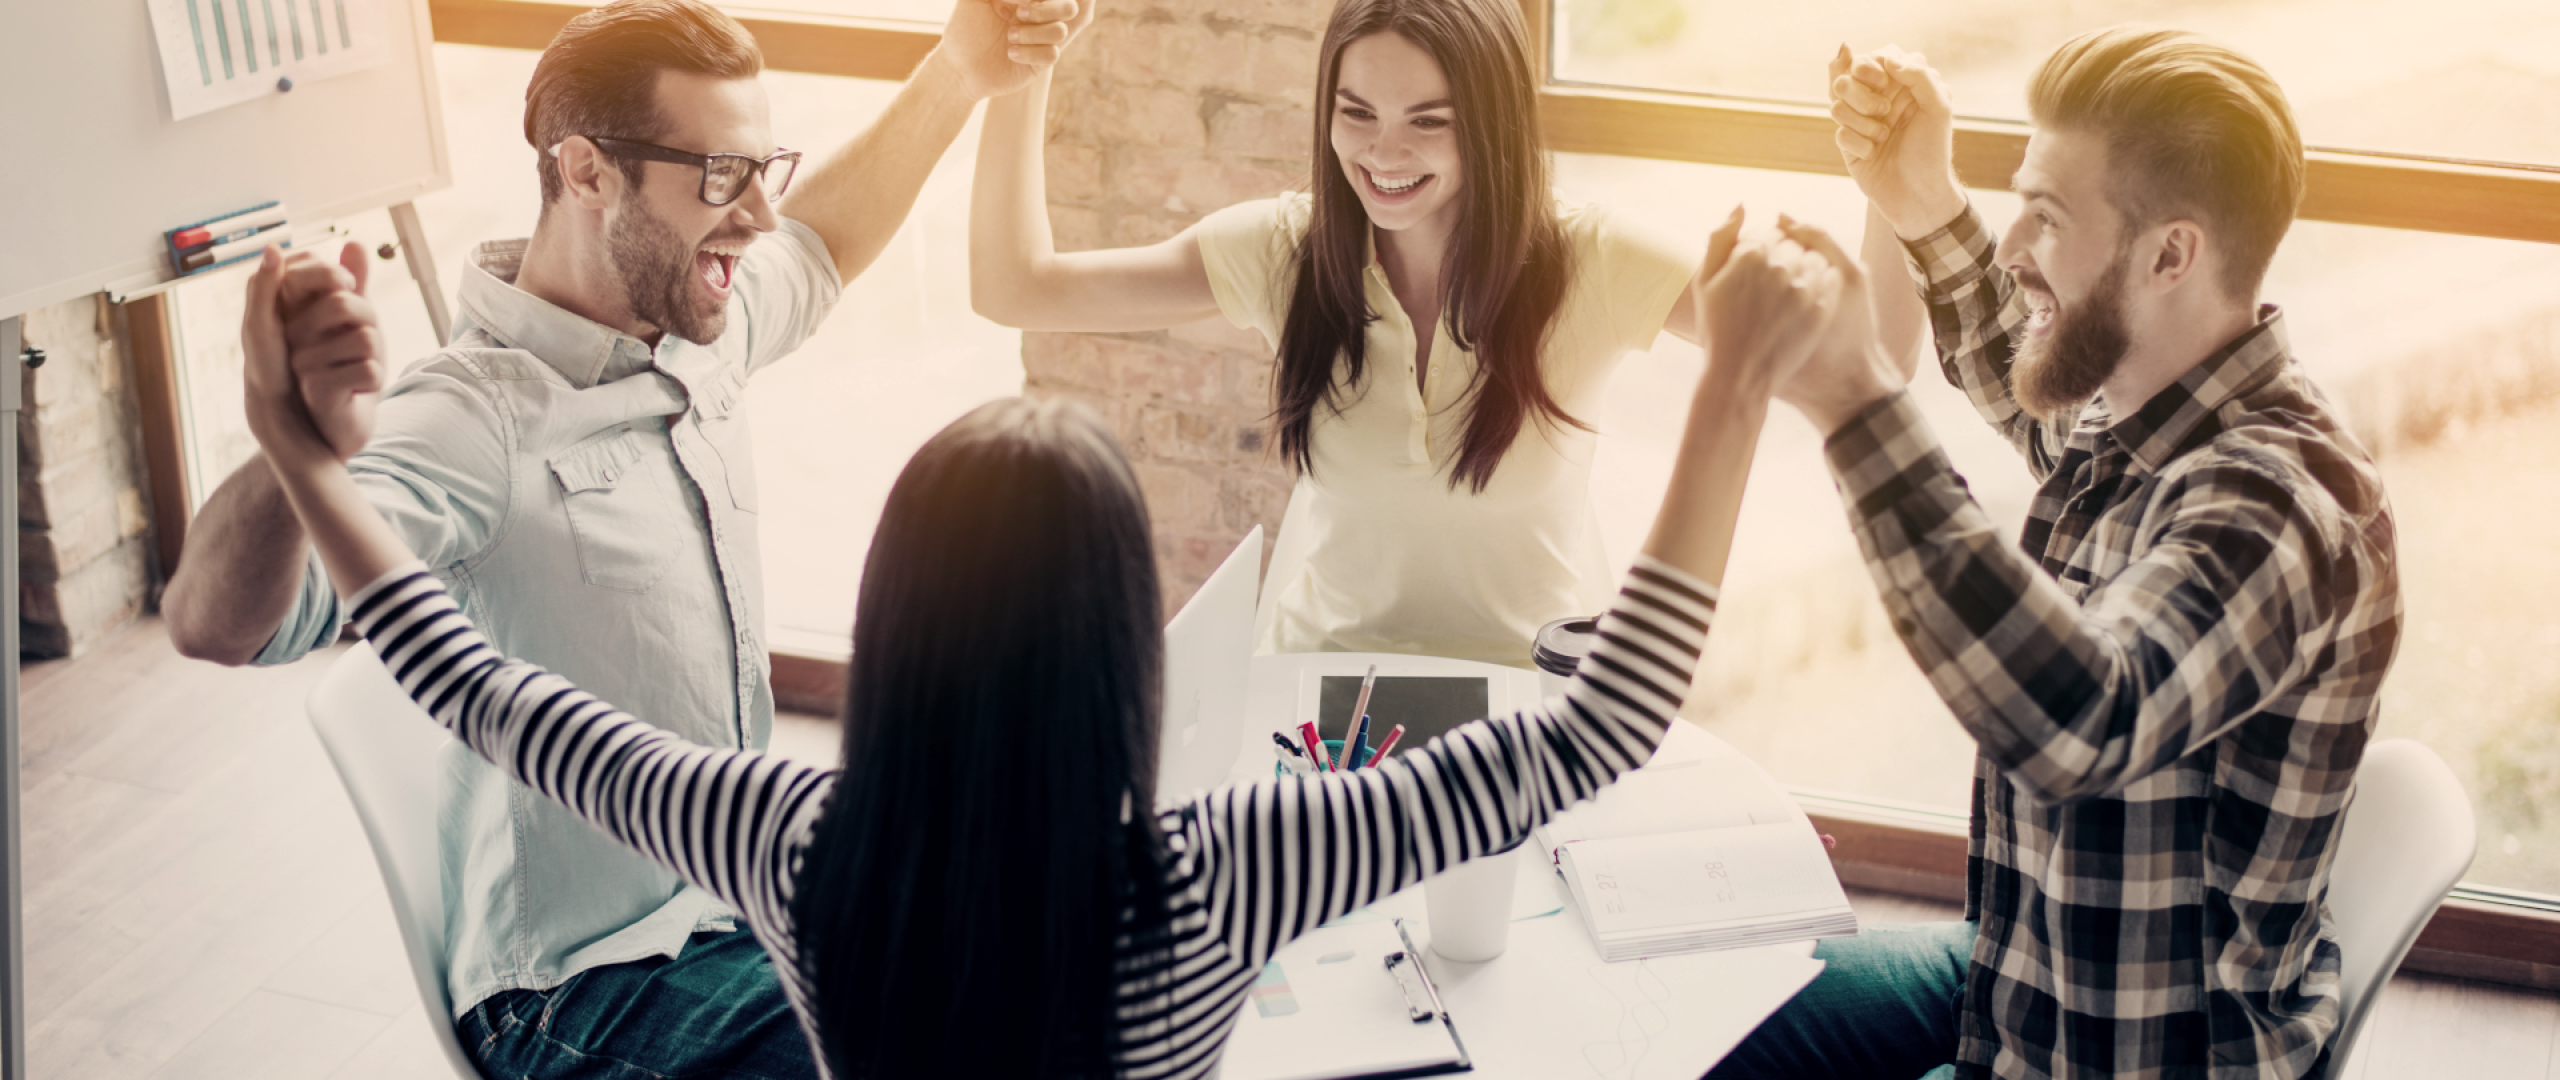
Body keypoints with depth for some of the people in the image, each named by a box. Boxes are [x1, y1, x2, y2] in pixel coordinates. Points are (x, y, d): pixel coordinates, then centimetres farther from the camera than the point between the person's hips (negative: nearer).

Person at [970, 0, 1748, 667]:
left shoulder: (1587, 265, -10)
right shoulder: (1286, 250, -4)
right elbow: (1015, 289, -5)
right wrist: (1020, 78, -15)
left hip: (1529, 686, -1)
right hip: (1322, 658, 1)